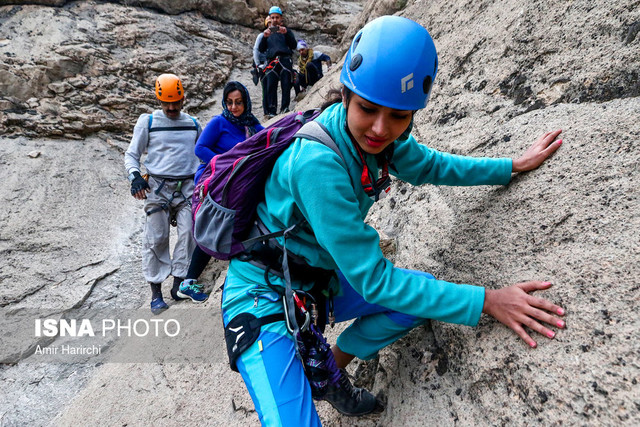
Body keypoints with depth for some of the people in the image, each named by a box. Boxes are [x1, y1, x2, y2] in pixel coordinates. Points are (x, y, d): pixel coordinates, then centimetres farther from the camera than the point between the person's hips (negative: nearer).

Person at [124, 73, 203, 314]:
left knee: (188, 233, -9)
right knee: (156, 238, -4)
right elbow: (131, 155, 8)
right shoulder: (147, 122, 6)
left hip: (186, 187, 2)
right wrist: (135, 177, -10)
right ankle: (156, 292, 4)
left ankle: (179, 284, 3)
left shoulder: (193, 124, 14)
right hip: (157, 187, -2)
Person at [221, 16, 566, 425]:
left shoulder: (381, 136, -9)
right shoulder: (318, 162, -32)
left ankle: (330, 373, 17)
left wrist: (514, 166, 11)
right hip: (265, 295, -7)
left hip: (318, 281, 8)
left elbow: (428, 165, 13)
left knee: (423, 291, 0)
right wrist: (485, 301, -24)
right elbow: (373, 280, -28)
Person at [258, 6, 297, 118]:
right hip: (271, 61, 1)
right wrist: (264, 37, -3)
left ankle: (285, 108, -12)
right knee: (271, 86, -12)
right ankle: (271, 111, -16)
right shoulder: (267, 32, 26)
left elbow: (293, 45, 6)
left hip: (285, 60, -1)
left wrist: (286, 33, -9)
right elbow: (261, 49, 15)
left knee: (286, 85, -13)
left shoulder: (287, 31, 21)